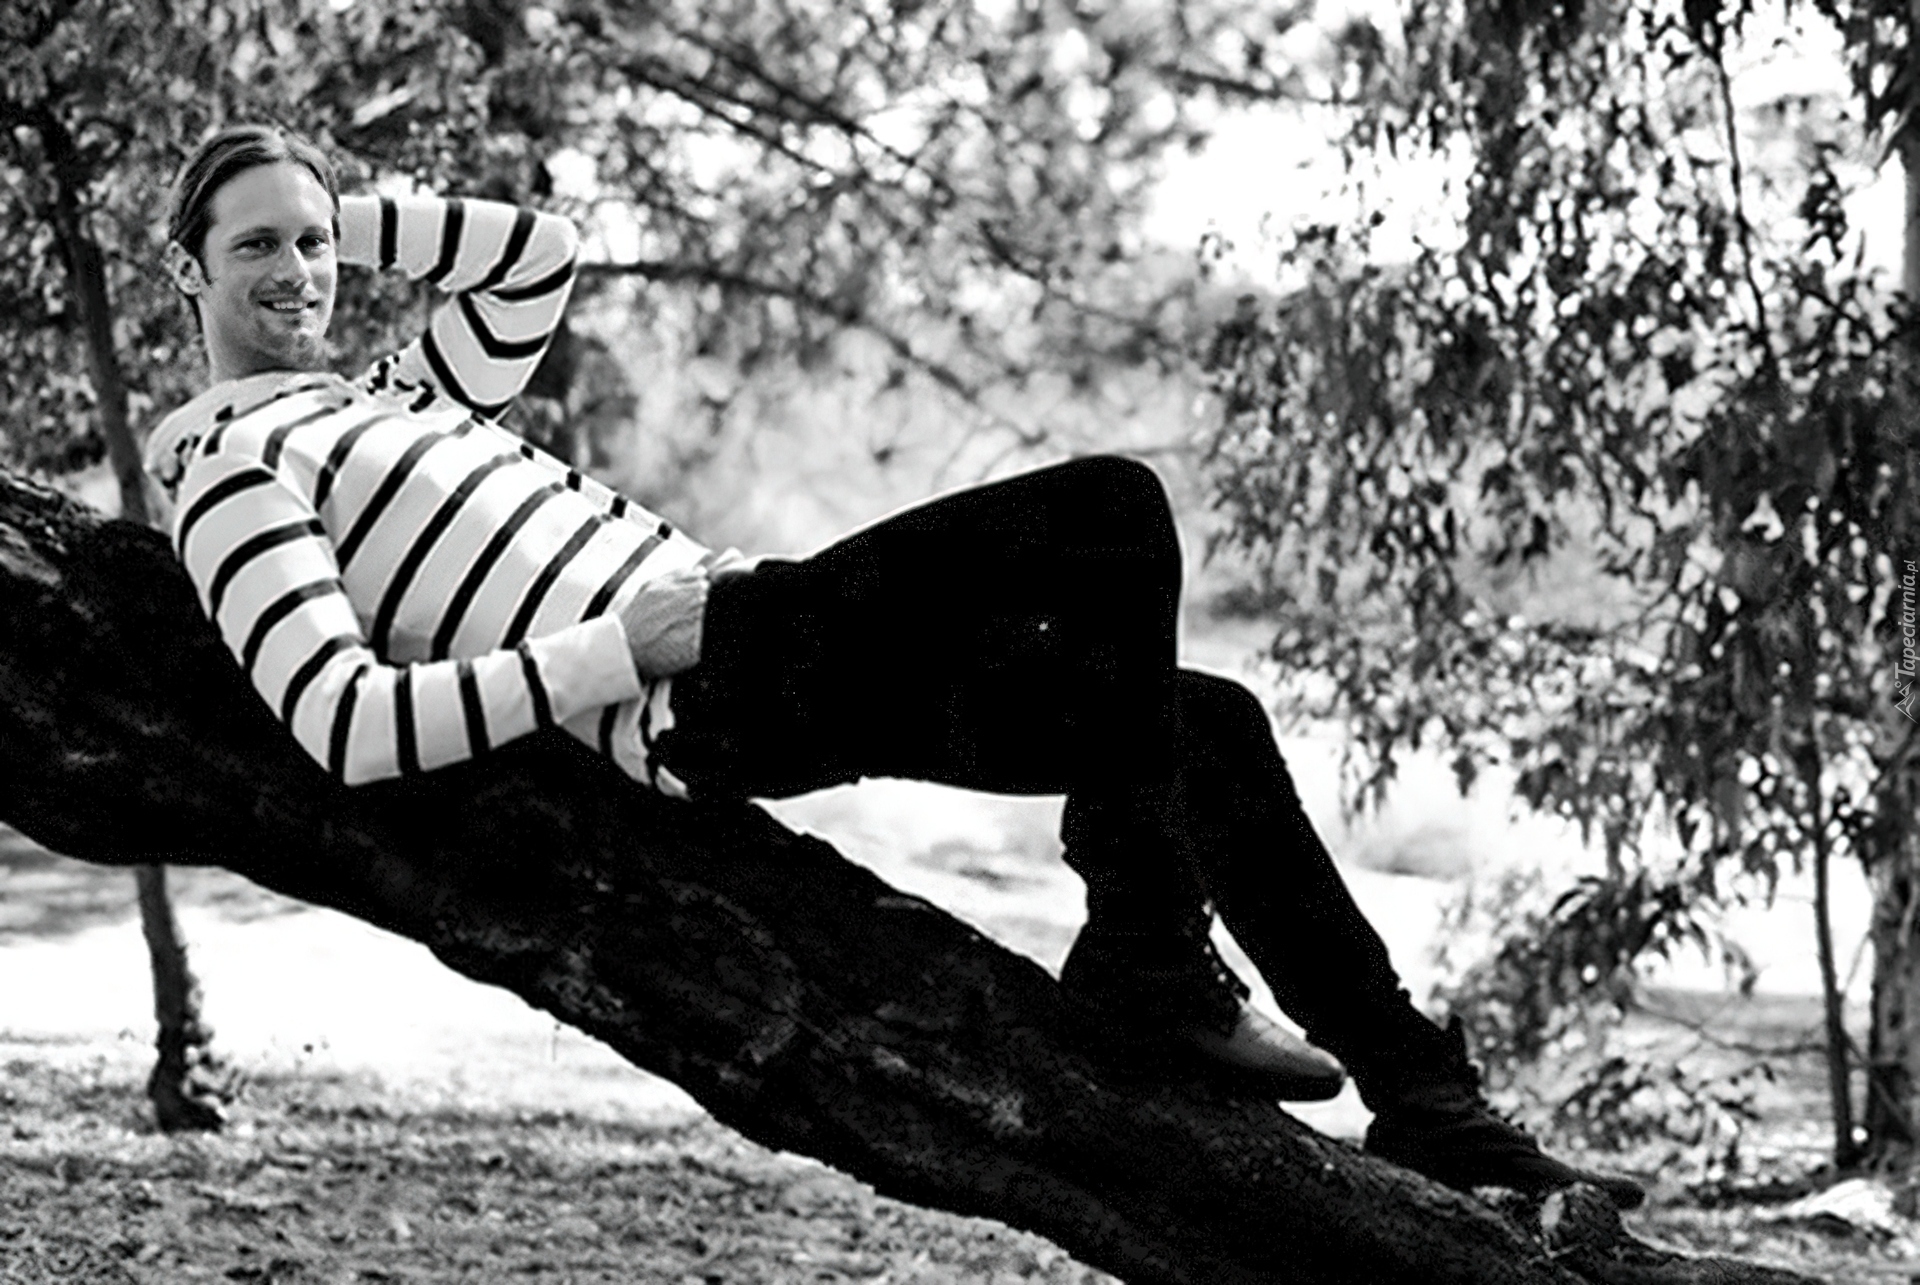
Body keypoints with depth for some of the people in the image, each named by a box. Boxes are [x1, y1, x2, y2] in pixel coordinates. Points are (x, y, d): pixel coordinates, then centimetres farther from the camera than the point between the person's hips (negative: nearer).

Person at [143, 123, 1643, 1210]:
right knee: (1115, 512, -19)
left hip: (773, 656, 10)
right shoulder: (230, 469, -4)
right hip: (719, 686, -10)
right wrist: (614, 652, -19)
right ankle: (1146, 957, -13)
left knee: (1209, 731, 6)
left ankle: (1430, 1108, 10)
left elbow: (539, 250, 32)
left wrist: (342, 212, 22)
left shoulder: (383, 395, 25)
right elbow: (348, 726, -18)